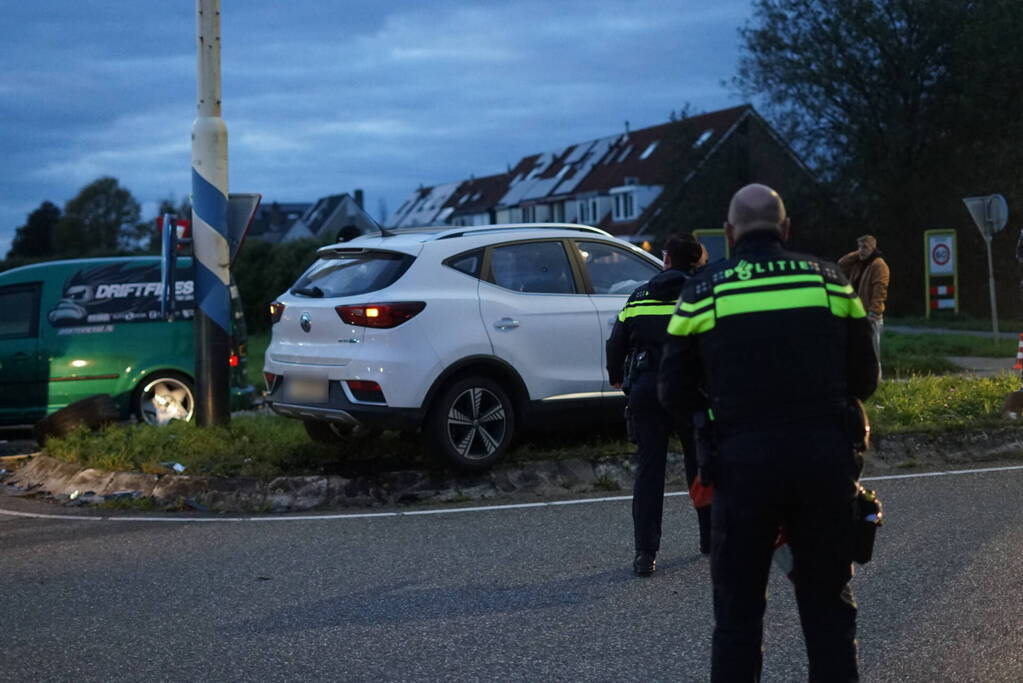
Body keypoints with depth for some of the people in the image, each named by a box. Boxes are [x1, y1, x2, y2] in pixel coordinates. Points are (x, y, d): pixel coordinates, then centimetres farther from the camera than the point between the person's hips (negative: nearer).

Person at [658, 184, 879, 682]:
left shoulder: (702, 291, 3)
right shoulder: (829, 281, 6)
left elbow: (674, 393, 4)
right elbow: (864, 379, 9)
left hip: (744, 458, -1)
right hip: (825, 452, 1)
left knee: (738, 609, 10)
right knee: (828, 602, 14)